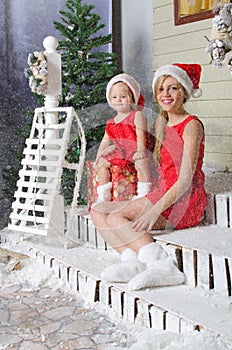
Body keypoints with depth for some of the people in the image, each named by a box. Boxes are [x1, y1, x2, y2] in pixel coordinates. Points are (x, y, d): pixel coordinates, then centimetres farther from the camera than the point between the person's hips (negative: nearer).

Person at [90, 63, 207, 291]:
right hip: (162, 195, 8)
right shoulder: (161, 124, 18)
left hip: (185, 203, -8)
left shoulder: (191, 125, -7)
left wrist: (155, 210, -26)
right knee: (98, 212, -6)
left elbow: (185, 180, -16)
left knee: (116, 217, -24)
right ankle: (132, 260, -20)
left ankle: (164, 266, -26)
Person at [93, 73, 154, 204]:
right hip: (119, 151, 7)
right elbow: (106, 140, 22)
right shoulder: (112, 122, 17)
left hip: (135, 150, -6)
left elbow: (140, 134, -12)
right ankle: (103, 195, 1)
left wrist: (140, 150, -25)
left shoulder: (137, 115, -2)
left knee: (141, 162, -35)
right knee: (102, 163, -4)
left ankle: (143, 193, -31)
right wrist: (99, 154, 12)